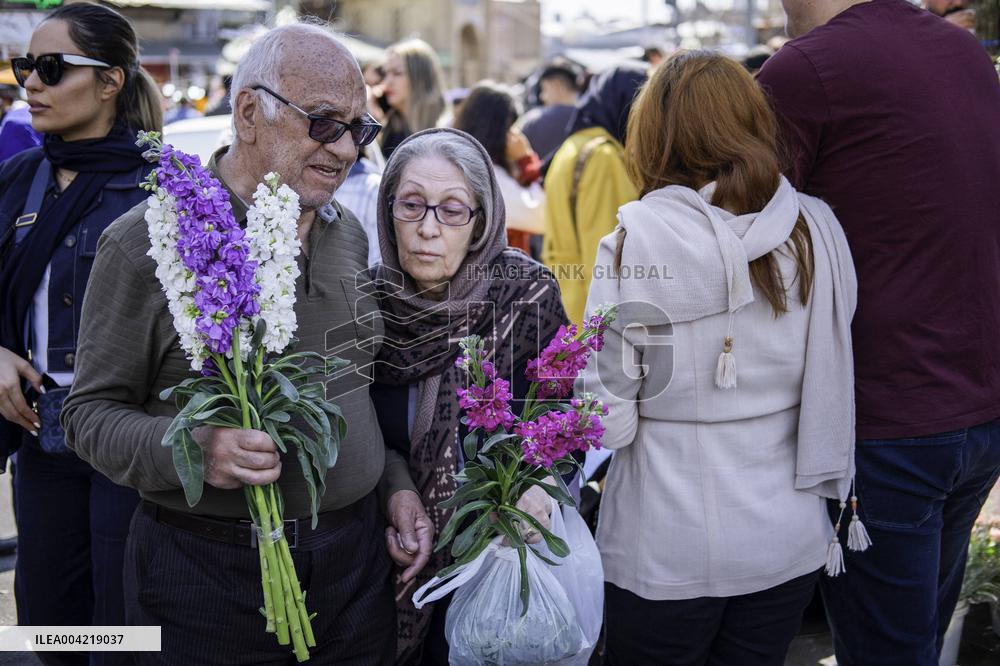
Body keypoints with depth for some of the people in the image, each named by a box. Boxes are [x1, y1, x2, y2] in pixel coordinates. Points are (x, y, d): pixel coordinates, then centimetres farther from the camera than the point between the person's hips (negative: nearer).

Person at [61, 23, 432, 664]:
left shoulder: (348, 234, 8)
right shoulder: (147, 242, -11)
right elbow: (92, 410, -8)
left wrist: (394, 482, 10)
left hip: (355, 553, 5)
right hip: (206, 565, -5)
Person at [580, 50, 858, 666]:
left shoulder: (638, 239, -16)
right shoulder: (817, 229, -5)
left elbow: (607, 421, -14)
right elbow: (836, 384, 3)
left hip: (665, 556, -3)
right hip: (790, 544, 4)